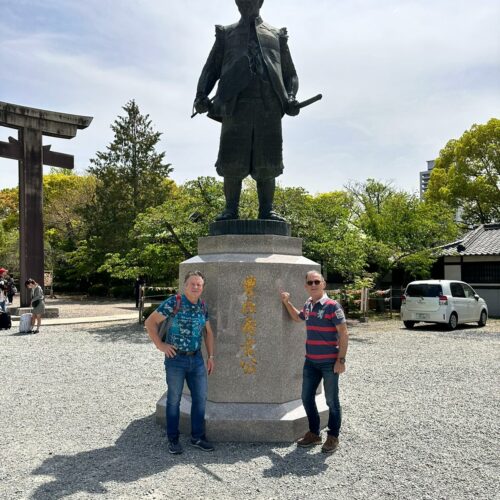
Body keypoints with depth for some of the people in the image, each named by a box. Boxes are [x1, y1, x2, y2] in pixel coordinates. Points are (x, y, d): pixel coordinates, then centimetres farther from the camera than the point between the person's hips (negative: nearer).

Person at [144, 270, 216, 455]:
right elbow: (150, 322, -9)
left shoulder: (203, 306, 5)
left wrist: (211, 356, 10)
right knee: (174, 399, 6)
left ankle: (197, 437, 25)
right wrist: (160, 345, -12)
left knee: (200, 398, 9)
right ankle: (173, 439, 21)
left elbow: (208, 332, 15)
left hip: (197, 358, 5)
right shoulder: (173, 303, -13)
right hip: (176, 359, -5)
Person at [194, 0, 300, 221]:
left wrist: (291, 97, 0)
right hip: (236, 104, 0)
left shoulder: (277, 35, 25)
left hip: (270, 105, 1)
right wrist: (201, 95, -3)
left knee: (267, 162, -5)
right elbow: (211, 69, 16)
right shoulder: (226, 34, 24)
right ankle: (231, 210, -1)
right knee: (233, 161, -7)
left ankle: (266, 211, 0)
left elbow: (290, 74, 21)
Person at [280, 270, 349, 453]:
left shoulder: (332, 306, -14)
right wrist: (287, 302, 15)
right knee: (307, 398, 14)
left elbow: (343, 334, -14)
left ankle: (333, 437, 21)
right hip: (311, 361, 7)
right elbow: (297, 317, 29)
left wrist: (341, 360, -17)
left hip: (329, 362, -7)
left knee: (331, 400, 6)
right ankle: (313, 434, 30)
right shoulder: (308, 304, 7)